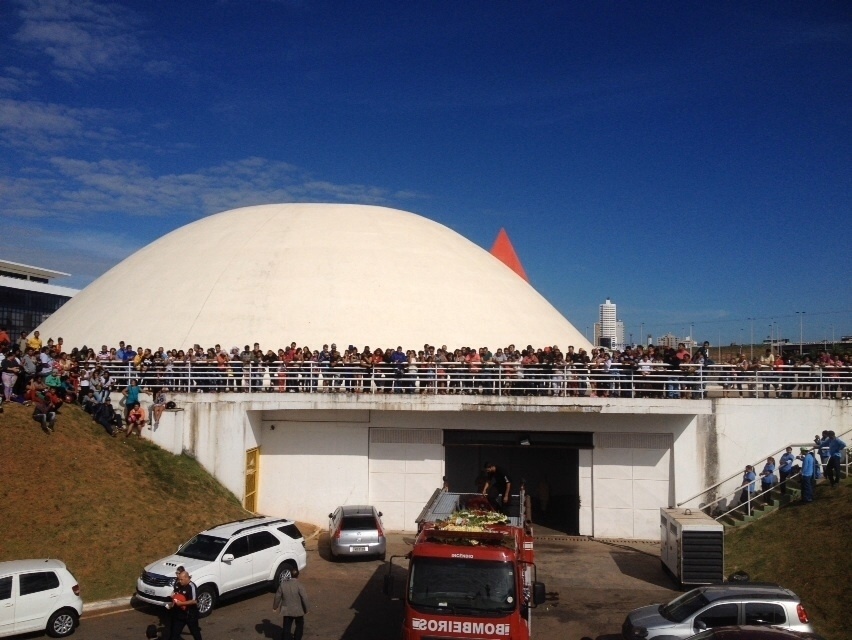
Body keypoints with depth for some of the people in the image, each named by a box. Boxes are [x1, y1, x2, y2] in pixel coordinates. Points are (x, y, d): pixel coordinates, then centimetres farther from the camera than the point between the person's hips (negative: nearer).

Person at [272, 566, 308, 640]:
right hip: (298, 610, -3)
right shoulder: (299, 585, -19)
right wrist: (306, 609, -4)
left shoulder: (283, 584, -7)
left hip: (287, 610, 3)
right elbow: (304, 598, -18)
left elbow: (277, 596, 1)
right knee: (299, 626, 19)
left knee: (286, 628, 11)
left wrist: (275, 607, 16)